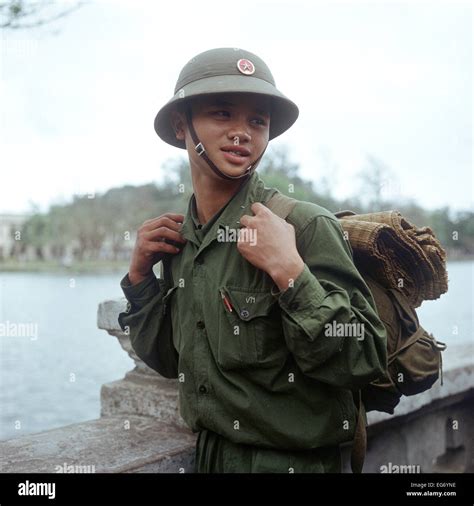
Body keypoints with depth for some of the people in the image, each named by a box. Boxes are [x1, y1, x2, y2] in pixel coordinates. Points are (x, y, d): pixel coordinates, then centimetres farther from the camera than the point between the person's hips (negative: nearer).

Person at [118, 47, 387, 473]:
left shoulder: (307, 226, -21)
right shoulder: (178, 239, -2)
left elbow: (366, 363, -22)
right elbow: (169, 361, 6)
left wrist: (288, 270, -31)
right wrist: (140, 275, -6)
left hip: (290, 461, -5)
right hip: (207, 454, 6)